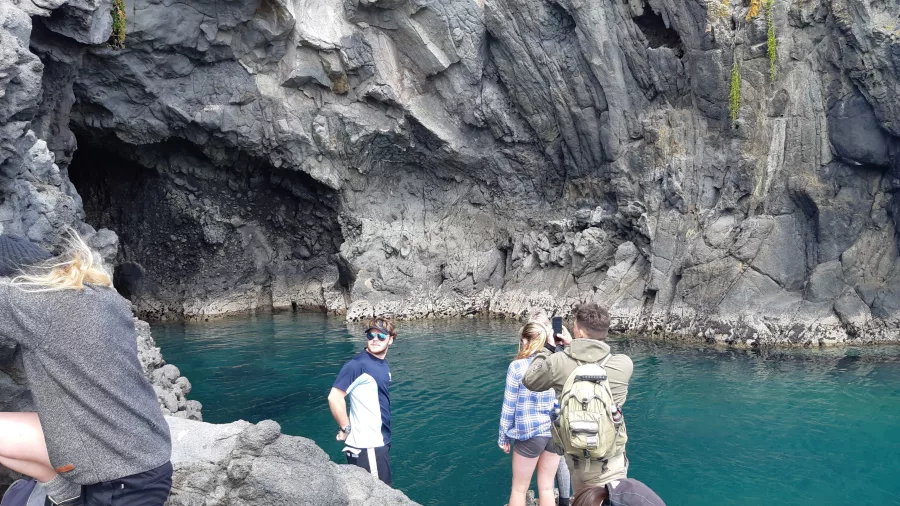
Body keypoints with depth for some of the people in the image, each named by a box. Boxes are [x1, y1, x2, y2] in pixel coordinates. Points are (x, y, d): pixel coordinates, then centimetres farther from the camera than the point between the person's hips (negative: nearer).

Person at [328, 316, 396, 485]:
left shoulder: (383, 365, 8)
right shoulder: (358, 364, -18)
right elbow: (334, 398, -23)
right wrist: (345, 428, -15)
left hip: (380, 442, 8)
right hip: (367, 445, -8)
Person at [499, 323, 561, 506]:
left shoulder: (517, 366, -11)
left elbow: (509, 406, -6)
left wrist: (503, 437, 3)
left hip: (529, 433, -4)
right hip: (555, 431, 4)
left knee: (519, 489, 12)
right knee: (546, 487, 16)